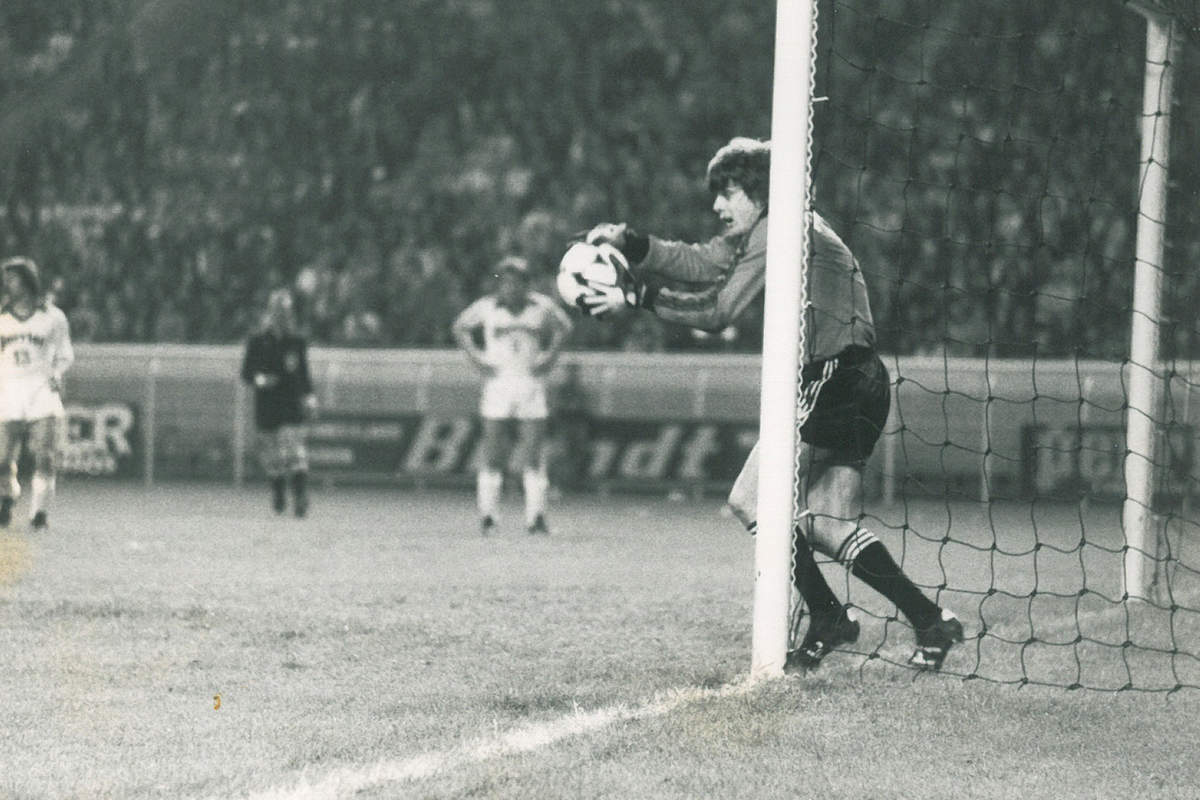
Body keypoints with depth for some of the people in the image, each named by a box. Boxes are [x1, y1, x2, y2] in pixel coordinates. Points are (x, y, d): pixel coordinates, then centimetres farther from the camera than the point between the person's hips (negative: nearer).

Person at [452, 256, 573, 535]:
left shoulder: (542, 307, 0)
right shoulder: (486, 307, -1)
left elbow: (563, 326, 19)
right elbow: (460, 327, 16)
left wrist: (550, 354, 6)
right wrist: (475, 355, 4)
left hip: (532, 384, 1)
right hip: (498, 384, 0)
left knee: (533, 456, -3)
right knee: (492, 454, -3)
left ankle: (536, 515, 3)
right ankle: (487, 514, 6)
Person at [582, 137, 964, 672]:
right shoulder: (754, 235, 19)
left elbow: (719, 310, -13)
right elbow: (698, 262, 6)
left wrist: (637, 297, -9)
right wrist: (629, 243, -7)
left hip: (836, 379, -10)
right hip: (855, 385, 10)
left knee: (751, 500, -10)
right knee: (829, 526, 9)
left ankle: (826, 619, -5)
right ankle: (931, 621, 7)